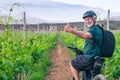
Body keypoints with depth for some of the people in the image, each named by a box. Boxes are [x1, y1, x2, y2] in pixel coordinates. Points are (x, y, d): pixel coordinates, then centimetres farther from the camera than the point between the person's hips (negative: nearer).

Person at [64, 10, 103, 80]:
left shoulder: (94, 29, -18)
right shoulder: (98, 29, 15)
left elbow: (85, 35, -40)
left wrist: (71, 30, -51)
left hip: (90, 58, -10)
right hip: (96, 58, 10)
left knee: (72, 63, 5)